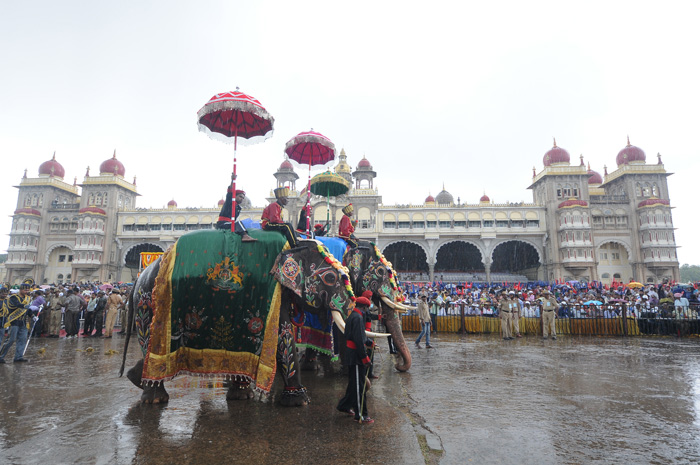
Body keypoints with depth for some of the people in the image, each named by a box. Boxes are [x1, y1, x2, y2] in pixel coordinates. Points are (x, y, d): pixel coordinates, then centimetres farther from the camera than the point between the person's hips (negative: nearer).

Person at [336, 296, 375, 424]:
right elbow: (358, 340, -24)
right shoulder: (357, 318, -20)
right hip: (356, 356, -11)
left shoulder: (352, 316, 14)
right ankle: (361, 415, 6)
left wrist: (369, 343, 33)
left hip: (351, 355, 11)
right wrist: (365, 357, -21)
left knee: (354, 382, 22)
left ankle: (344, 406, 35)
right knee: (359, 385, -2)